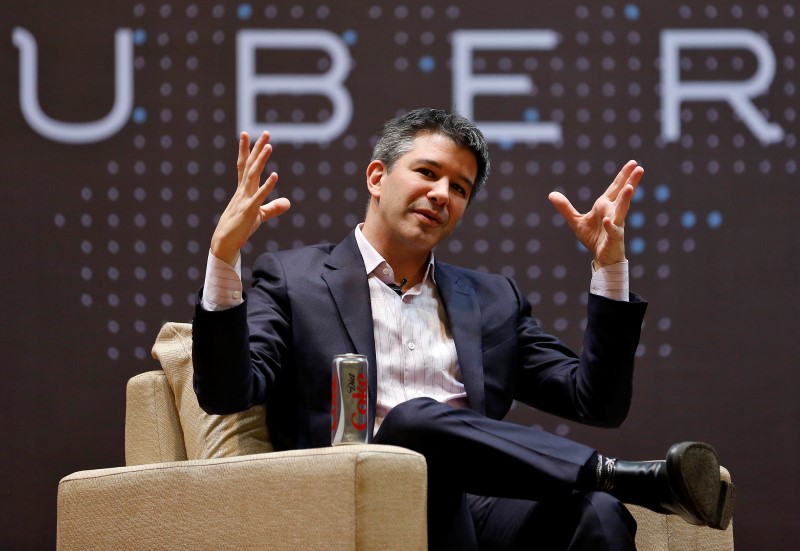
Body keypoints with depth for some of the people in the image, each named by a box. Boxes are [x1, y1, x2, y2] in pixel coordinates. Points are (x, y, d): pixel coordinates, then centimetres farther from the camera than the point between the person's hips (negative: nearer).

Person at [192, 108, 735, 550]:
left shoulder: (494, 300, 27)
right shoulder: (294, 279, 16)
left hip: (481, 506, 3)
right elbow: (226, 392, 1)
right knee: (412, 419, -37)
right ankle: (631, 477, -32)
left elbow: (599, 403, 19)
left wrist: (609, 264, 11)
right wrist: (225, 254, -11)